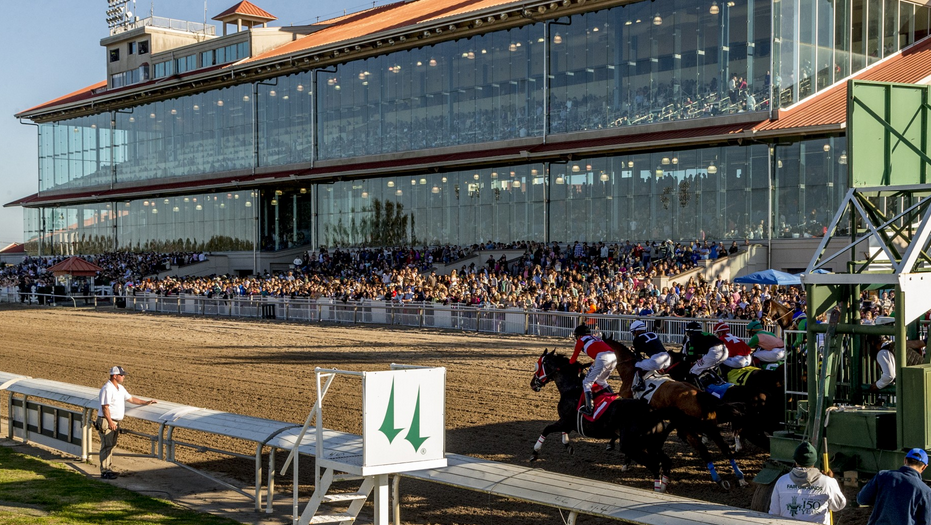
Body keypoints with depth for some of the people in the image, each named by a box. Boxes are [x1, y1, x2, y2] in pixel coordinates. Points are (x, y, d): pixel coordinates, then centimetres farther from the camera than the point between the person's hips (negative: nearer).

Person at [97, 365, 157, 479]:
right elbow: (105, 407, -21)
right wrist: (110, 422, -25)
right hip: (106, 421, -10)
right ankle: (105, 472, -5)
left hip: (115, 422, 10)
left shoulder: (120, 388, 13)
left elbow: (131, 398, 23)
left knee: (111, 445, 14)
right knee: (106, 446, -7)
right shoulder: (107, 389, -17)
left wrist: (146, 402, 18)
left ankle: (109, 469, 21)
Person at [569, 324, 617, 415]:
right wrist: (592, 365, 56)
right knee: (601, 381, 30)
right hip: (614, 357, 7)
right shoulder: (595, 338, 36)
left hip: (603, 358, -7)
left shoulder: (581, 340, 18)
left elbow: (574, 358, 22)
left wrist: (569, 363, 42)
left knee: (587, 383, 0)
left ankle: (588, 409, -13)